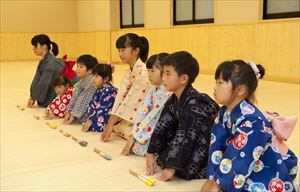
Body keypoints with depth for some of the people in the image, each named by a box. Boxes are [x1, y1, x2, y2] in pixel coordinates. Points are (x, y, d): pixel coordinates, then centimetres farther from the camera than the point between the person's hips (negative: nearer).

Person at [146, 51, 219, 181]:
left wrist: (172, 167, -28)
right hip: (191, 145, 8)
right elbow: (163, 126, 0)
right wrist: (151, 154, -3)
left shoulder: (194, 104, -29)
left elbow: (186, 136, -30)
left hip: (209, 149, -8)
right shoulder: (174, 100, -2)